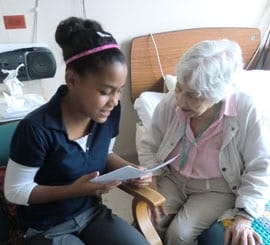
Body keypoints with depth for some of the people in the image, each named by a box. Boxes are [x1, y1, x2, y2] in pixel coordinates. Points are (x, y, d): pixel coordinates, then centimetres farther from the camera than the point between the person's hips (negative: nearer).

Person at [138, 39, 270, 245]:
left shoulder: (245, 110, -23)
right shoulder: (170, 103, -15)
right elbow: (149, 147, 0)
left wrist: (245, 216, -23)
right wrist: (151, 183, -13)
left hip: (217, 189, -2)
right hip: (172, 179, 3)